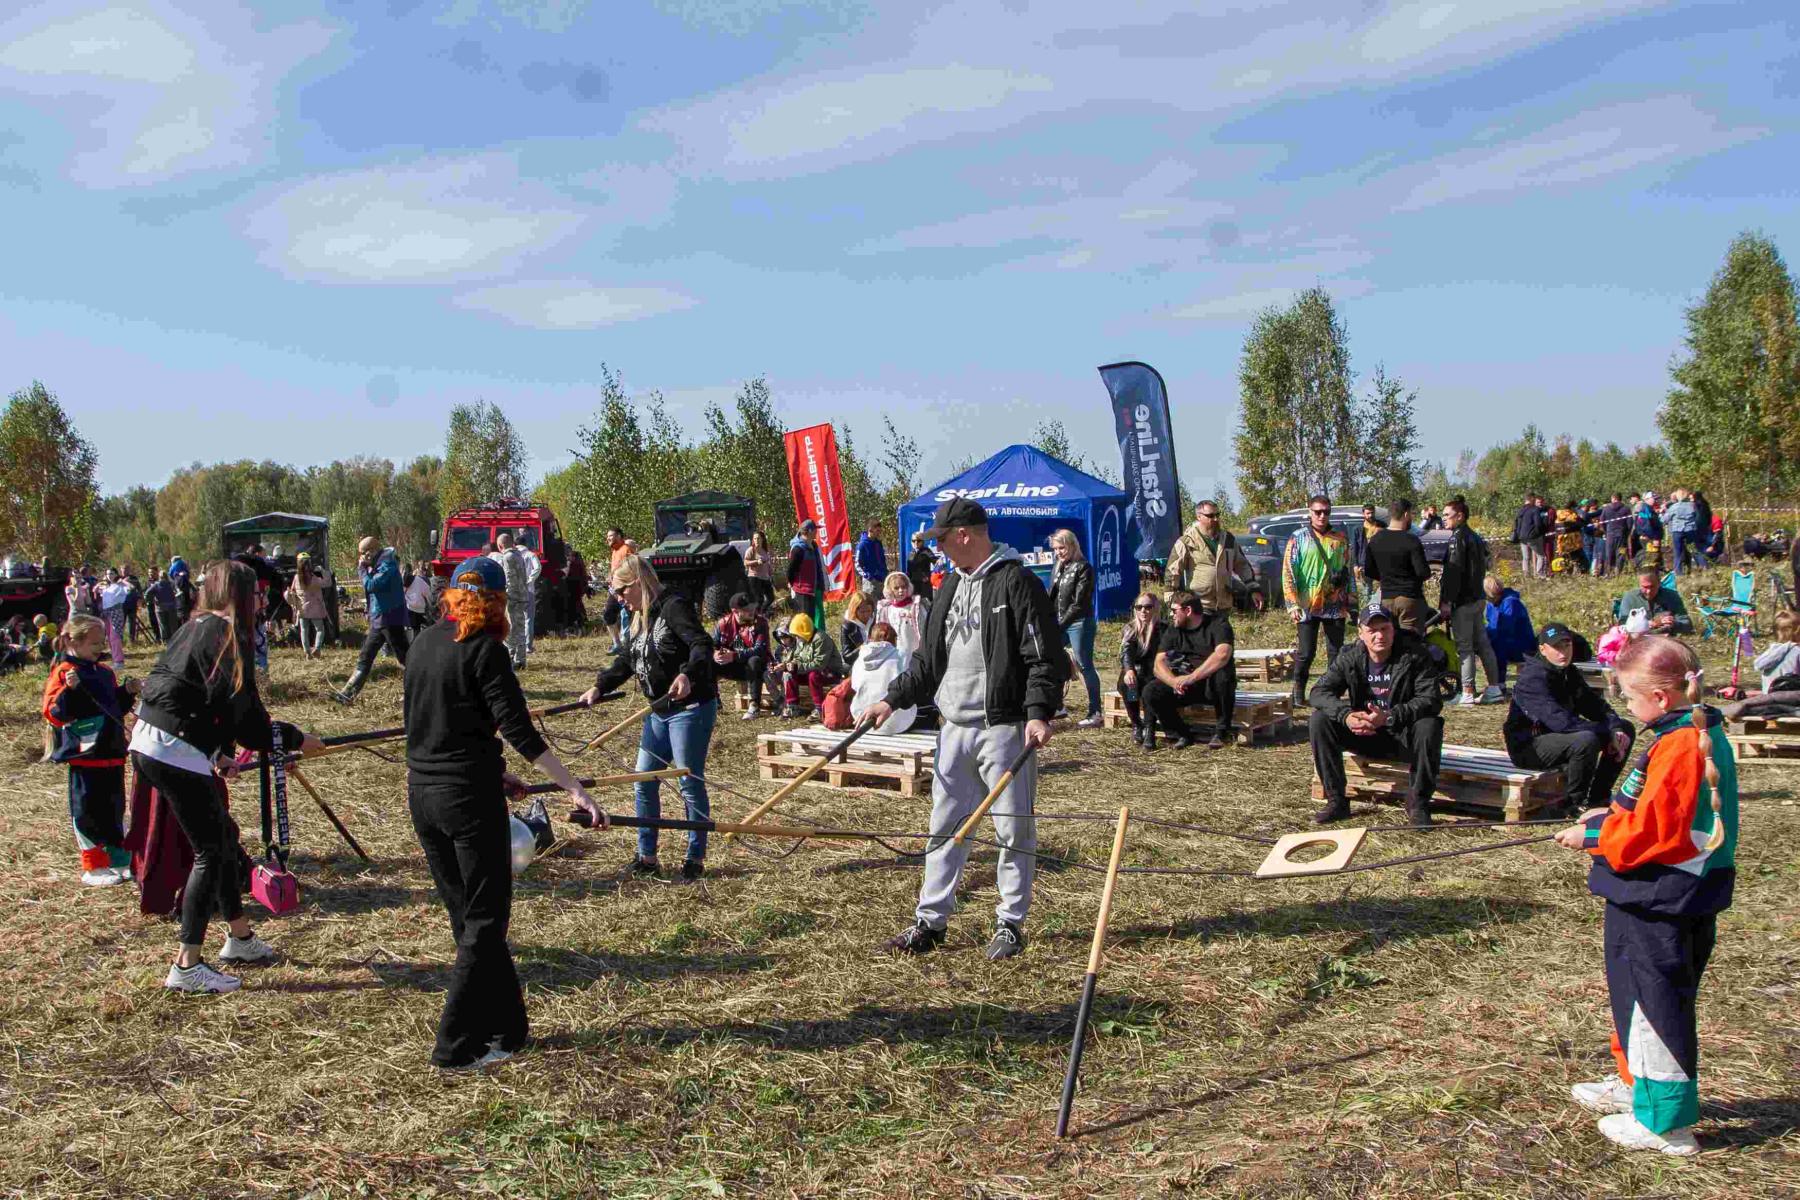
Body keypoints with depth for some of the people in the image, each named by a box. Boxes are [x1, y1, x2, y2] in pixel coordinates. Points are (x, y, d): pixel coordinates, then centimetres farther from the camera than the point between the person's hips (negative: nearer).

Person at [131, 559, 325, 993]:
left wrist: (218, 754, 19)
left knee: (223, 833, 18)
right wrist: (297, 740, -4)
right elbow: (245, 715, -16)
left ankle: (240, 938, 29)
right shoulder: (227, 635, -14)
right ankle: (187, 966, -1)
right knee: (211, 850, -3)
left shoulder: (198, 627, 15)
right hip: (176, 754, -10)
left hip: (150, 746, 10)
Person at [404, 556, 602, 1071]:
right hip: (470, 797, -8)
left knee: (466, 917, 15)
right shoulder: (485, 650, -13)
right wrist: (574, 788, -21)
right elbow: (520, 731, -20)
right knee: (485, 921, 3)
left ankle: (504, 1029, 24)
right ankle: (457, 1045, 5)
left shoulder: (424, 642, 9)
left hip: (422, 794, 8)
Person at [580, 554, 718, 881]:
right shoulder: (639, 620, 14)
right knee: (645, 780, 10)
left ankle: (695, 858, 11)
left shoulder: (674, 606, -15)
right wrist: (599, 687, 10)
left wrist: (687, 675, -43)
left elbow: (702, 644, -26)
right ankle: (646, 856, 20)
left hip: (691, 707, -9)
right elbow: (625, 661, 22)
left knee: (690, 782, -2)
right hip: (659, 710, 10)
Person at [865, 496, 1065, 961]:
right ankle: (931, 919, 19)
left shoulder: (1018, 583, -10)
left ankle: (1010, 923, 14)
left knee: (1014, 830, 2)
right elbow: (929, 658, 22)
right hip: (954, 728, 7)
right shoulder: (953, 585, 15)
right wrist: (893, 699, 17)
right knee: (945, 827, 11)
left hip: (1004, 727, -7)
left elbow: (1045, 658, -14)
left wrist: (1039, 712, -25)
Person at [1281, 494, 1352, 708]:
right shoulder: (1298, 538, 0)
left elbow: (1348, 569, 18)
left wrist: (1350, 601, 14)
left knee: (1336, 652, 7)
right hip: (1307, 606, -3)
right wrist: (1293, 604, -12)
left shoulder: (1339, 539, 10)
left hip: (1335, 605, 3)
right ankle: (1298, 693, 15)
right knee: (1305, 653, 0)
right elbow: (1288, 572, -4)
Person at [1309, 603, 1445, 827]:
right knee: (1318, 721, -19)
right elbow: (1320, 691, -11)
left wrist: (1389, 717, -36)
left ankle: (1418, 803, -17)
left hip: (1403, 736, -3)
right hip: (1363, 734, 3)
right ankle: (1336, 801, -13)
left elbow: (1431, 700, -22)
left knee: (1429, 726, -35)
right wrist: (1346, 715, -33)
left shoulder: (1415, 655, -13)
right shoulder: (1349, 657, -4)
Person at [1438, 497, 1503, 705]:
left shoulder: (1458, 538, -13)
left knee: (1464, 647, -6)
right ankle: (1494, 687, 15)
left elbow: (1454, 571, -19)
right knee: (1483, 643, 12)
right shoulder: (1475, 537, 17)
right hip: (1478, 598, 9)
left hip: (1463, 601, -9)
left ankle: (1467, 693, -5)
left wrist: (1447, 601, -19)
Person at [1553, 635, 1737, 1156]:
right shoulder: (1701, 734, 8)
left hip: (1660, 897, -10)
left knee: (1657, 1002, 1)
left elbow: (1651, 831, -25)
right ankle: (1638, 1083, 39)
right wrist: (1613, 813, 10)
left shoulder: (1678, 746, -24)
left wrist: (1593, 835, -12)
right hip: (1676, 893, 10)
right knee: (1644, 994, 23)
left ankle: (1664, 1120, 13)